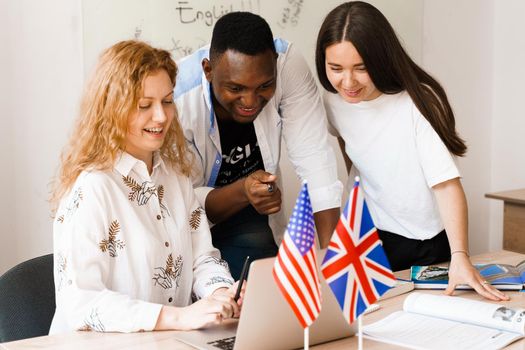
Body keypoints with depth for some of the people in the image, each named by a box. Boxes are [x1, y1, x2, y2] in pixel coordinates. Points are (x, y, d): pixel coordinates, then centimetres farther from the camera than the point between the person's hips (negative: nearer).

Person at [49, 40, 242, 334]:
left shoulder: (176, 172, 11)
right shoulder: (90, 187, -14)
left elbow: (202, 257, 11)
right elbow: (79, 303, -20)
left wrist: (222, 293, -10)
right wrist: (178, 317, -26)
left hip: (174, 342, 6)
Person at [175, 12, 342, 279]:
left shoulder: (287, 62, -23)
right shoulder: (176, 99, -31)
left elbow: (314, 157, -22)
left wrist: (332, 252, -31)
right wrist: (243, 192, -41)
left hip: (251, 216, 2)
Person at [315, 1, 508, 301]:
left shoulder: (418, 101, -23)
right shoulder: (333, 102, -9)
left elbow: (446, 184, -29)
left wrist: (460, 257, -39)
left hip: (430, 244, -3)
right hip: (371, 235, 3)